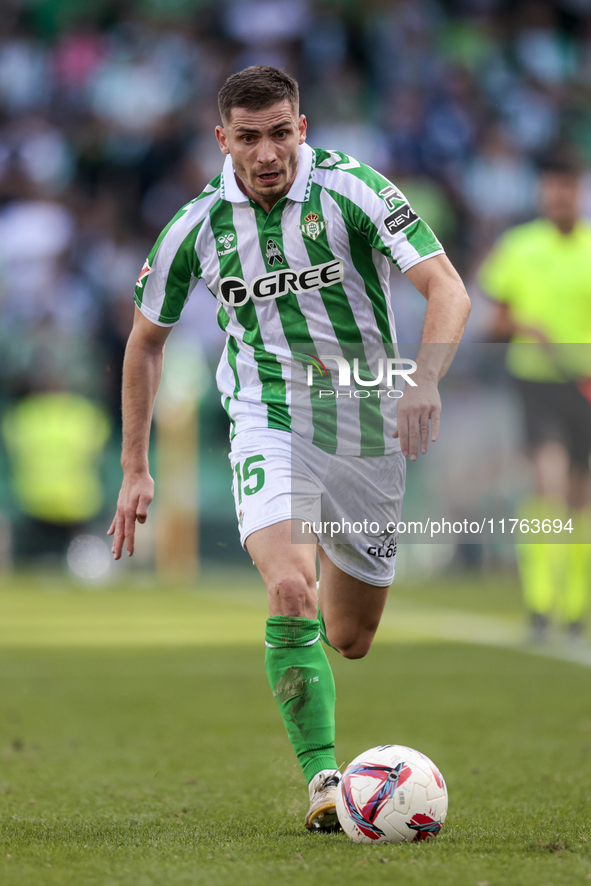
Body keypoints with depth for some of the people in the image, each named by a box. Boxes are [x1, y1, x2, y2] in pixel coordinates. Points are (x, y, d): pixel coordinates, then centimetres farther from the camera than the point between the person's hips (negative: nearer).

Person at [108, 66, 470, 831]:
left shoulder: (353, 191, -13)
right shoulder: (198, 225, -5)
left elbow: (447, 288, -19)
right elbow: (146, 339, 9)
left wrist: (424, 380, -38)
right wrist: (135, 469, 8)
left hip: (370, 429, 1)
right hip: (270, 424, -1)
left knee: (350, 639, 11)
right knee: (290, 592, -28)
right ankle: (323, 780, -22)